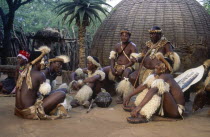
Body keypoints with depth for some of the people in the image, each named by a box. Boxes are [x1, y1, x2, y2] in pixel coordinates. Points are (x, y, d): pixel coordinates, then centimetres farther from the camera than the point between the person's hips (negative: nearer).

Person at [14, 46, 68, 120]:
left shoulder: (23, 73, 8)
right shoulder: (40, 74, -13)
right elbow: (45, 91, -4)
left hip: (19, 110, 8)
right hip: (30, 112, -8)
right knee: (61, 94, -9)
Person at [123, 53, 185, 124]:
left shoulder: (165, 77, -22)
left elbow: (153, 91, -35)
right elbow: (144, 85, 9)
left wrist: (139, 107, -43)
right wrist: (129, 96, 8)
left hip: (177, 110, -9)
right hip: (167, 108, 9)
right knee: (152, 78, 9)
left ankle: (144, 116, -39)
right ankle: (136, 106, 8)